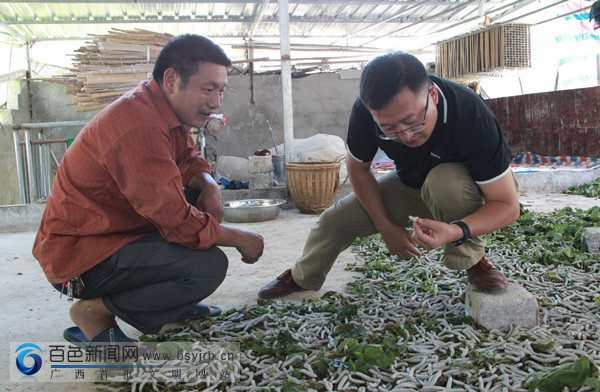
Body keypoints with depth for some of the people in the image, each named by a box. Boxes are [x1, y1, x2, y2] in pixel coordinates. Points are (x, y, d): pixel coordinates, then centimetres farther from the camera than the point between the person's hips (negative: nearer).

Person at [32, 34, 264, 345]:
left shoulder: (162, 108, 4)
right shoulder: (139, 126, -28)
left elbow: (189, 160, 16)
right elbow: (179, 223, -29)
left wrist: (208, 185, -8)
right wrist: (241, 239, -14)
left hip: (113, 231, 10)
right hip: (80, 256, -10)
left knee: (201, 196, 11)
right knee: (209, 266, -25)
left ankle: (174, 304, 15)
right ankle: (95, 313, -6)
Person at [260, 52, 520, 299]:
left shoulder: (471, 118, -39)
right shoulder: (364, 113, -28)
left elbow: (508, 205, -32)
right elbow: (358, 169, -8)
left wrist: (456, 231, -50)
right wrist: (386, 226, -12)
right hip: (411, 184, 4)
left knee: (445, 181, -39)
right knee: (336, 219, -3)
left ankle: (474, 262, -12)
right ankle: (302, 277, 26)